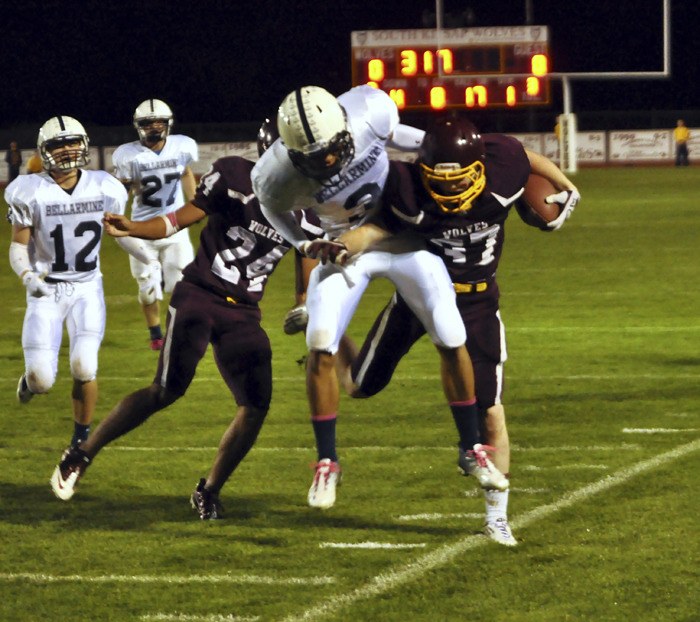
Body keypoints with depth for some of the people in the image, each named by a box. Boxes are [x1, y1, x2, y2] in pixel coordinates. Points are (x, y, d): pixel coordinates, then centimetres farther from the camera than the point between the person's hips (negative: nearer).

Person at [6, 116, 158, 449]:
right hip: (46, 291, -1)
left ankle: (82, 435, 6)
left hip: (87, 289, 1)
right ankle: (32, 379, 29)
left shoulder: (104, 188, -4)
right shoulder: (31, 193, -11)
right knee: (43, 381, -11)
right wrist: (28, 277, -22)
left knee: (84, 366, -18)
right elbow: (18, 247, -4)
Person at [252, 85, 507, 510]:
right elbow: (275, 210, -4)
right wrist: (308, 247, -18)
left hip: (405, 234, 1)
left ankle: (473, 450, 16)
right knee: (321, 347, -16)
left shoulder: (369, 110, -29)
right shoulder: (278, 176, -28)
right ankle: (327, 464, 2)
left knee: (452, 340, -2)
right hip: (346, 247, -1)